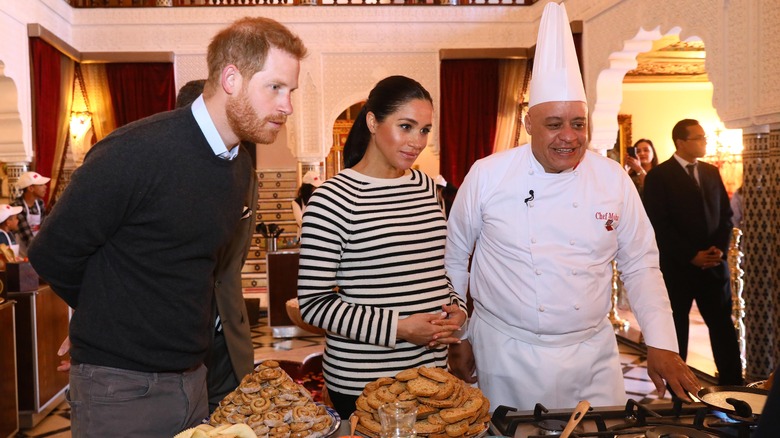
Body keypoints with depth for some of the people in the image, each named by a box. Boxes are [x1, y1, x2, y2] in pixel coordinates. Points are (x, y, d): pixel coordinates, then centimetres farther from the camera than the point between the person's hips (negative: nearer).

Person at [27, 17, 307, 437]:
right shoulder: (136, 152, -22)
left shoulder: (240, 170, 3)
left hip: (192, 377, 7)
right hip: (120, 387, -7)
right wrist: (107, 319, 1)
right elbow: (52, 255, -13)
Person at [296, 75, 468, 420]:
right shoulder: (334, 199, -15)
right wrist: (397, 328, -20)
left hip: (433, 366, 6)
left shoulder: (426, 186, 5)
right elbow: (313, 303, -15)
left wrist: (457, 307, -1)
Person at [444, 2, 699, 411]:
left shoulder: (614, 180, -3)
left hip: (593, 355, 2)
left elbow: (640, 265, 4)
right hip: (507, 356, -2)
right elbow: (454, 259, 1)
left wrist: (662, 344, -4)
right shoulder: (487, 175, -9)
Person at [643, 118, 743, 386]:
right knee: (676, 330, 6)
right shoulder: (658, 177, -6)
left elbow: (726, 215, 12)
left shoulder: (712, 173, 12)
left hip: (714, 264, 5)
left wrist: (720, 249, -5)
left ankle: (733, 385, 16)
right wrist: (693, 256, -14)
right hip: (677, 268, -4)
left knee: (723, 328, 6)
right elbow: (659, 225, -11)